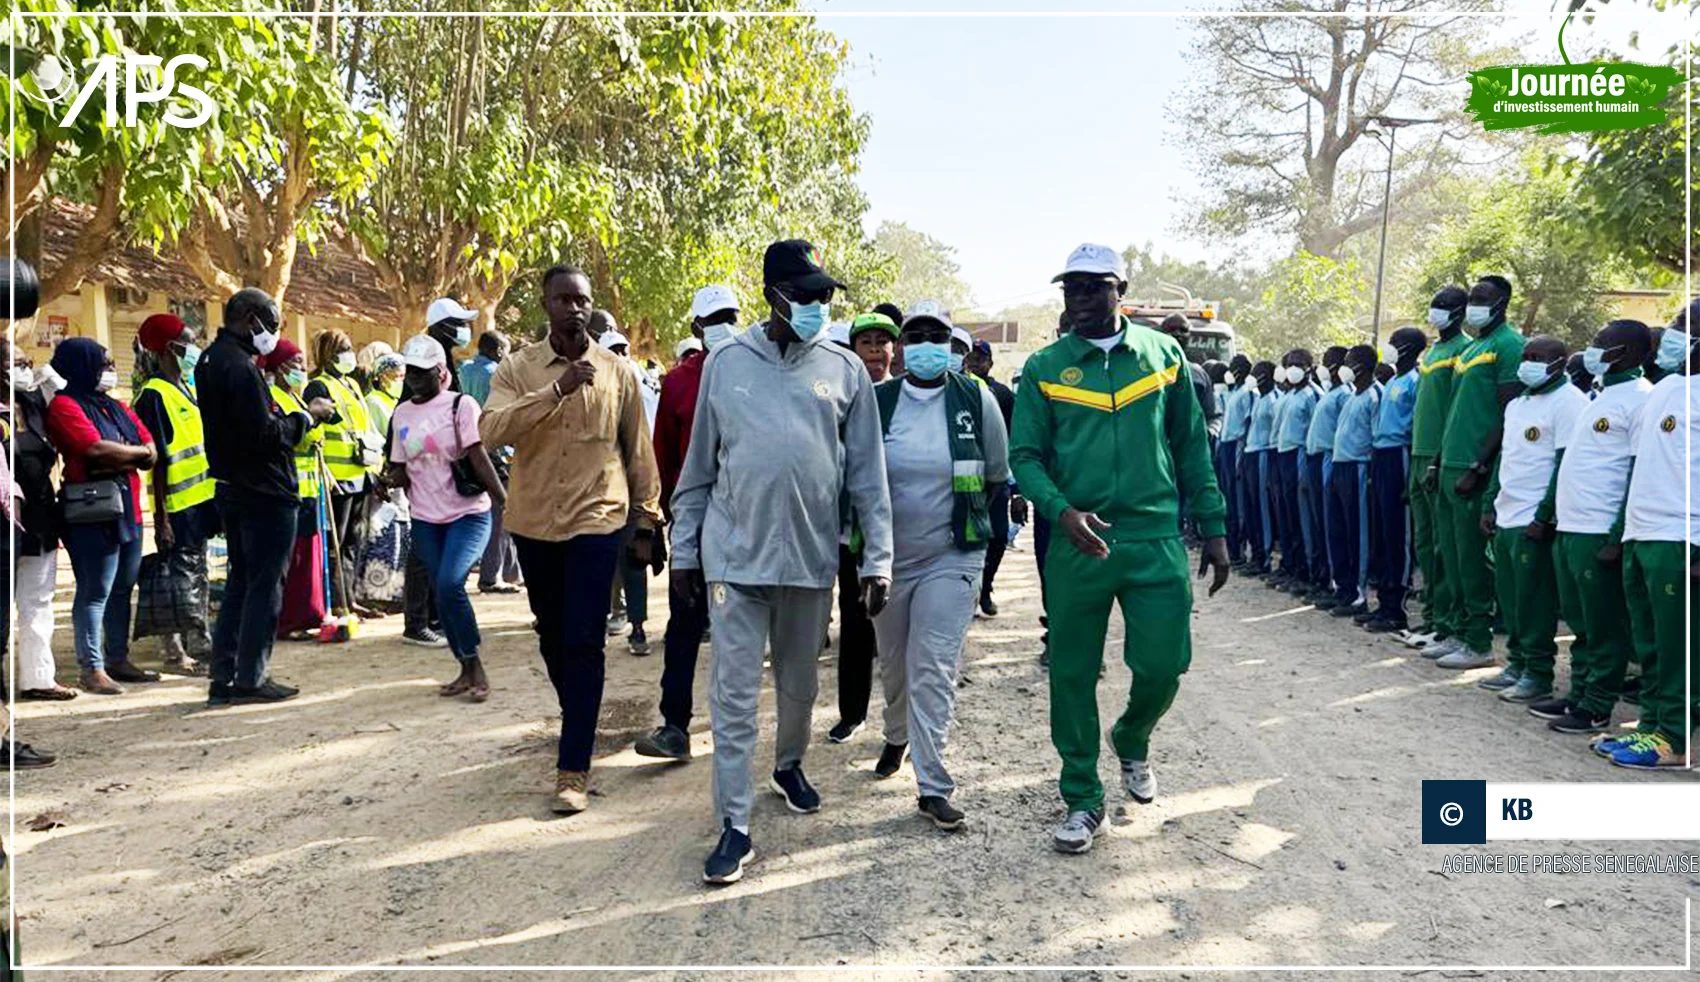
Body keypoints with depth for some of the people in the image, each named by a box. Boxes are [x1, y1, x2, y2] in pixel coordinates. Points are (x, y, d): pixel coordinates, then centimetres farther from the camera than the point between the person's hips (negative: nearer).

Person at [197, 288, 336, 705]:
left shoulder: (211, 359, 14)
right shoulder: (240, 367, -19)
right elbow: (265, 435, -21)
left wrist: (280, 416, 8)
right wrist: (305, 416, -9)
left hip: (232, 489, 10)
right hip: (265, 491, -10)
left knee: (240, 582, 16)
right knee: (265, 586, 0)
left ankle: (223, 678, 20)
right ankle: (250, 678, 6)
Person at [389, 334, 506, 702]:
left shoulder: (461, 405, -5)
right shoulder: (402, 414, 10)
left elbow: (479, 458, -12)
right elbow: (401, 469, 14)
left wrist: (504, 502, -19)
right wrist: (389, 481, -8)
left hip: (468, 513, -6)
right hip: (425, 518, 6)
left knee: (449, 584, -21)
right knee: (442, 592, 8)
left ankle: (476, 667, -5)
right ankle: (466, 670, 21)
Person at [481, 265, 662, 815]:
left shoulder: (616, 372, 2)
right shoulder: (517, 369, 0)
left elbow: (638, 449, 8)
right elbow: (490, 430, -18)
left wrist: (647, 517, 10)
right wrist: (557, 389, -26)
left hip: (596, 521, -2)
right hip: (534, 522, 2)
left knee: (583, 644, -8)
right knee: (552, 637, 16)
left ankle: (573, 769, -5)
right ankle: (578, 723, 40)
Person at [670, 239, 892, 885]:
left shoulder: (845, 370, 2)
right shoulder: (727, 363, 1)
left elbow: (867, 473, 3)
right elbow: (699, 467, 7)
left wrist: (878, 558, -1)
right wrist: (685, 549, 7)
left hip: (812, 556, 1)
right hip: (735, 555, -1)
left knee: (799, 683, 18)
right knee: (734, 695, -1)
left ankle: (789, 765, 44)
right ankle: (734, 825, 8)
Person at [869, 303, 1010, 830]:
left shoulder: (977, 400, -5)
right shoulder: (877, 401, -3)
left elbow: (998, 476, 8)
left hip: (952, 556, -2)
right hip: (889, 556, 2)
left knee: (933, 668, -7)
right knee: (893, 662, 17)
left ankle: (933, 786, -1)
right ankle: (896, 737, 45)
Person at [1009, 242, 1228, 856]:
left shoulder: (1163, 354, 7)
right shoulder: (1044, 368, 3)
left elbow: (1191, 446, 11)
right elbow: (1025, 455, 0)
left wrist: (1213, 528, 8)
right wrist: (1062, 510, -19)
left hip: (1157, 540, 1)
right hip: (1078, 544, 0)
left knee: (1162, 665, 1)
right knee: (1072, 674, 5)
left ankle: (1132, 741, 36)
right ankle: (1083, 801, 22)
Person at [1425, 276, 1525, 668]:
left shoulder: (1509, 345, -8)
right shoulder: (1470, 349, 19)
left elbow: (1509, 415, -15)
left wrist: (1479, 467, -18)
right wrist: (1438, 463, 18)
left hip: (1474, 471, -9)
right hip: (1451, 467, 9)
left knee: (1473, 559, -4)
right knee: (1452, 556, 12)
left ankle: (1479, 643, 3)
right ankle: (1458, 631, 21)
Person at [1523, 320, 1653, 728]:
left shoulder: (1639, 398, -10)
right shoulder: (1600, 396, 18)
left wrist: (1618, 535, -18)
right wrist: (1552, 513, 20)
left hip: (1599, 533, -9)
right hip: (1569, 527, 9)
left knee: (1604, 626, 0)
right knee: (1580, 621, 15)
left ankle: (1597, 706, 8)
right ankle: (1579, 693, 24)